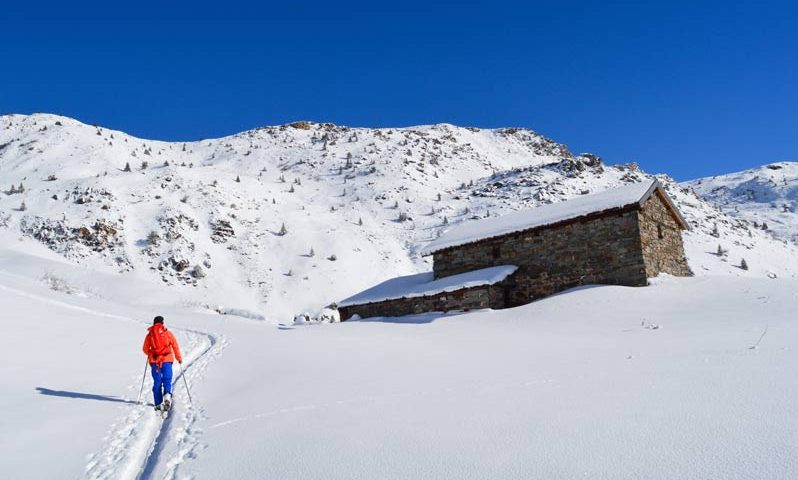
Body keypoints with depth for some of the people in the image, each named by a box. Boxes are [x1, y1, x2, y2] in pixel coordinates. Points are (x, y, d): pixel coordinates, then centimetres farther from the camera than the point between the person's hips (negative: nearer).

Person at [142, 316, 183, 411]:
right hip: (167, 360, -1)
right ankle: (167, 394, -25)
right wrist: (179, 358, 11)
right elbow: (175, 346, 2)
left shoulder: (149, 334, 7)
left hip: (154, 361, 1)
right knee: (167, 379, 3)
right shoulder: (167, 333, 3)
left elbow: (145, 349, 11)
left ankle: (159, 404, 3)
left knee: (157, 382, 7)